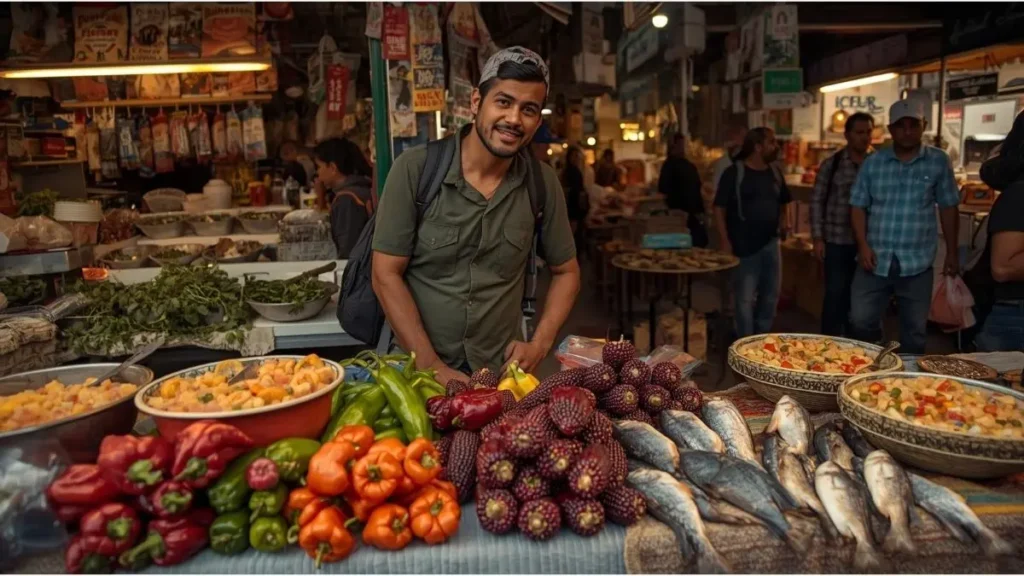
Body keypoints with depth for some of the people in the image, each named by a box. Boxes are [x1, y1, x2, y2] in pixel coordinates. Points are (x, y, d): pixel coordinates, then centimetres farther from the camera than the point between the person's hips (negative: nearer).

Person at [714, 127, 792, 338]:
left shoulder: (775, 173, 10)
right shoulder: (734, 172, -9)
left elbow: (783, 203, 24)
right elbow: (719, 208, -11)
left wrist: (784, 219, 3)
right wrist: (724, 241, -16)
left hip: (770, 243, 7)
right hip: (744, 246, -6)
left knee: (771, 296, 14)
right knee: (745, 299, 0)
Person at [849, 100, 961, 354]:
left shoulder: (938, 162, 1)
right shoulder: (872, 162, 3)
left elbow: (948, 208, 7)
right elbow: (858, 206, 4)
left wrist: (952, 253, 7)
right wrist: (863, 245, -8)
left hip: (917, 262, 0)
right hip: (876, 260, 0)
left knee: (915, 331, 10)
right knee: (861, 322, 3)